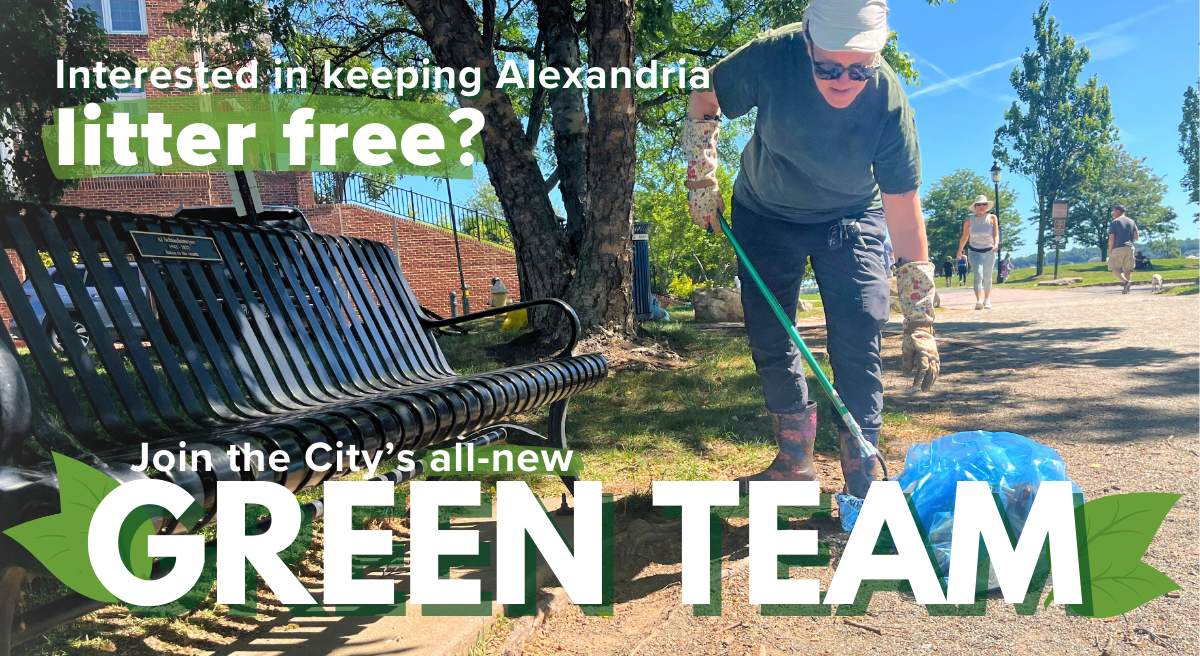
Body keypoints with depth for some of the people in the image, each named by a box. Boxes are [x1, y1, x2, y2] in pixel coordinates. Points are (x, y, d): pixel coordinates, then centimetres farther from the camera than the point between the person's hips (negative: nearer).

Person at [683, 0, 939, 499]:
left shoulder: (888, 102, -30)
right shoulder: (773, 56, -30)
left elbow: (906, 215, -26)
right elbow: (704, 99, -9)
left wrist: (919, 324, -27)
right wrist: (702, 177, -11)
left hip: (850, 219, -1)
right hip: (766, 214, 2)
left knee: (859, 337, -13)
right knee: (770, 339, 1)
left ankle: (863, 477, 0)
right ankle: (795, 464, 18)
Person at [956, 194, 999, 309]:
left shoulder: (992, 218, -4)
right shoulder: (969, 221, -4)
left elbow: (996, 234, -12)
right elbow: (964, 237, 7)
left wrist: (996, 244, -32)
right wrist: (959, 251, 16)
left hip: (989, 252, 1)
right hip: (974, 251, -1)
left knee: (987, 277, 12)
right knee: (978, 275, -18)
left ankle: (987, 300, 31)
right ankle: (978, 301, -29)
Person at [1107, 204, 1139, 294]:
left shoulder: (1115, 222, -3)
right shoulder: (1131, 221, 13)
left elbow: (1111, 238, -9)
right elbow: (1136, 236, 9)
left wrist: (1110, 251, -4)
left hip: (1118, 248, -5)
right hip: (1130, 248, 5)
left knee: (1115, 268, -2)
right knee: (1127, 269, 11)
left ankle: (1126, 281, -25)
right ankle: (1127, 289, 8)